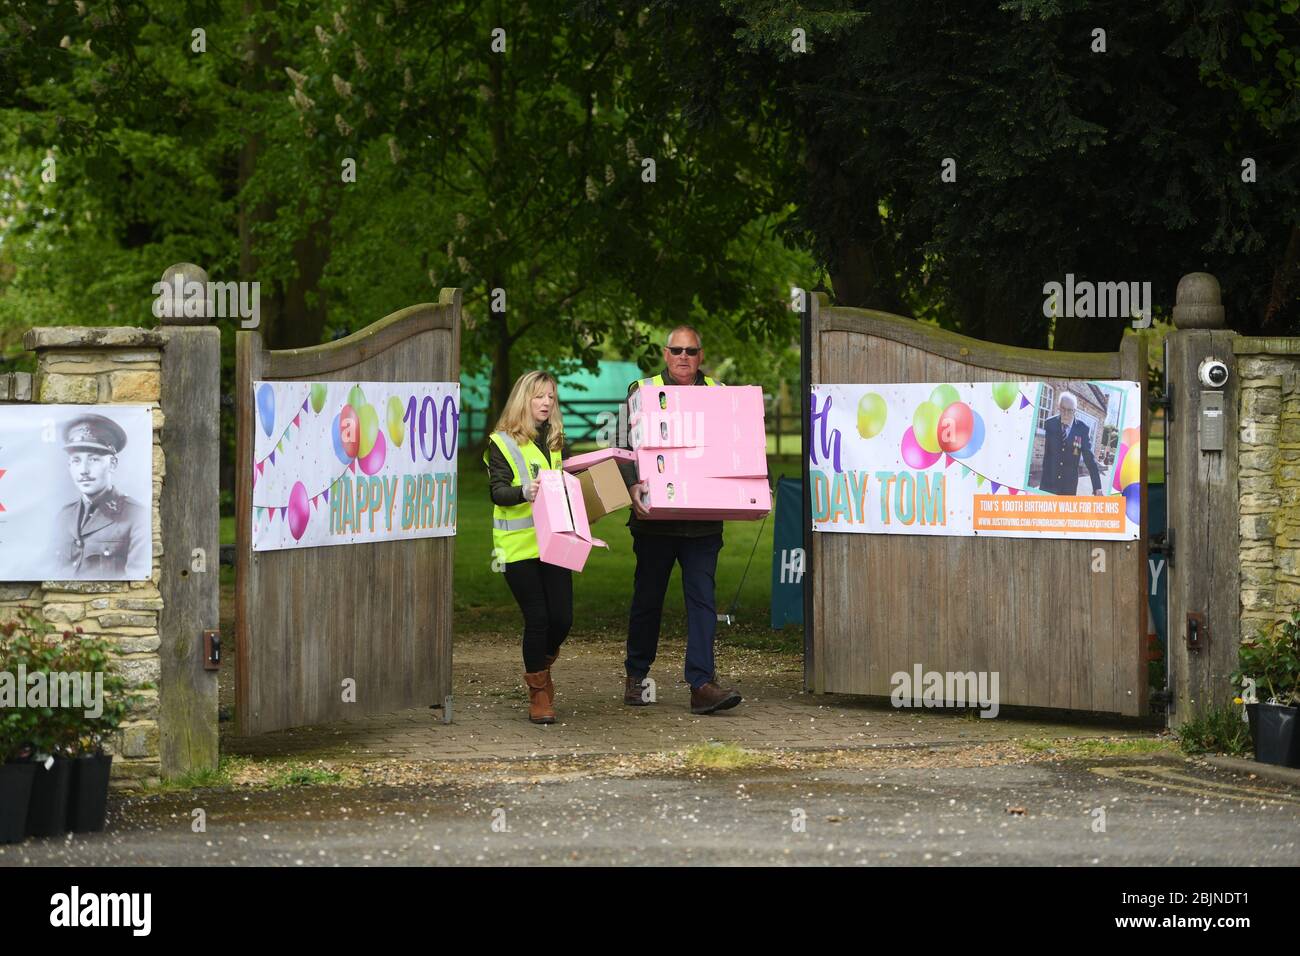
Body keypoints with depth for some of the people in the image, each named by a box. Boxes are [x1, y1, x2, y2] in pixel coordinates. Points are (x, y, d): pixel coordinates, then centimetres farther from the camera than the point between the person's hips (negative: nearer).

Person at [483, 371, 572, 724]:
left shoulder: (555, 440, 15)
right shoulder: (501, 443, -2)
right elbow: (498, 491, -12)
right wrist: (524, 492, -31)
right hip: (518, 545, -5)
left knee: (562, 618, -1)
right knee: (537, 617, -6)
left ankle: (540, 667, 28)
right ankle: (538, 693, 9)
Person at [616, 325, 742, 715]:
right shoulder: (642, 391, 4)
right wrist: (632, 484, -21)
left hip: (703, 519, 1)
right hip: (655, 517, -1)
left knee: (702, 598, -6)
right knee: (648, 597, 9)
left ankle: (702, 683, -10)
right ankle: (635, 676, 24)